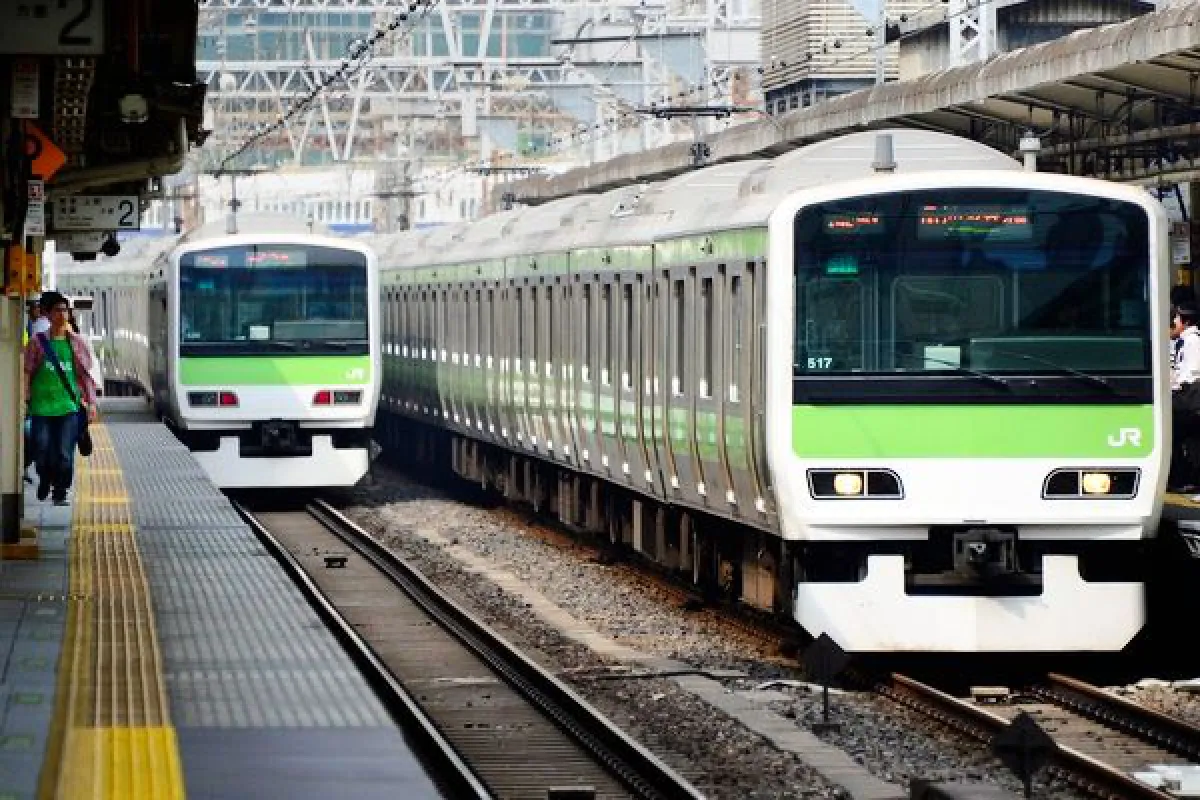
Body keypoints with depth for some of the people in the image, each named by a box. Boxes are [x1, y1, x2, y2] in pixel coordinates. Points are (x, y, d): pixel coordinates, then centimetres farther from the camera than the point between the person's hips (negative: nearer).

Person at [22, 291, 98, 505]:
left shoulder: (76, 342, 7)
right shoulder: (37, 342, 4)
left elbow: (85, 374, 10)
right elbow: (27, 373, 6)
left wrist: (91, 402, 5)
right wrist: (25, 399, 0)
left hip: (69, 407, 0)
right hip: (42, 406, 0)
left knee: (64, 453, -5)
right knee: (42, 452, 0)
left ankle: (60, 492, 8)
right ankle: (45, 481, 28)